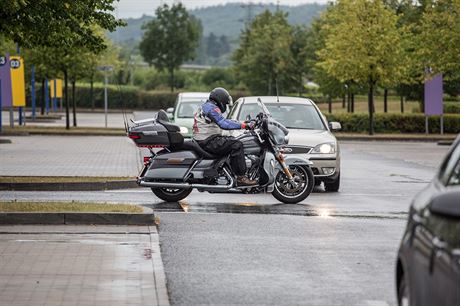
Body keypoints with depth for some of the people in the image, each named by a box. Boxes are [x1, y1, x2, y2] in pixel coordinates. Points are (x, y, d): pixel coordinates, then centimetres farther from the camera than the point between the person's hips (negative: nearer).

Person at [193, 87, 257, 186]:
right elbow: (224, 124, -26)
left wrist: (243, 123, 18)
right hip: (208, 141, -11)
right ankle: (241, 177, -22)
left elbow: (224, 121, 25)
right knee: (237, 145, -18)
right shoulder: (211, 108, -12)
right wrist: (243, 125, -25)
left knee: (232, 140, 21)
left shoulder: (206, 106, 23)